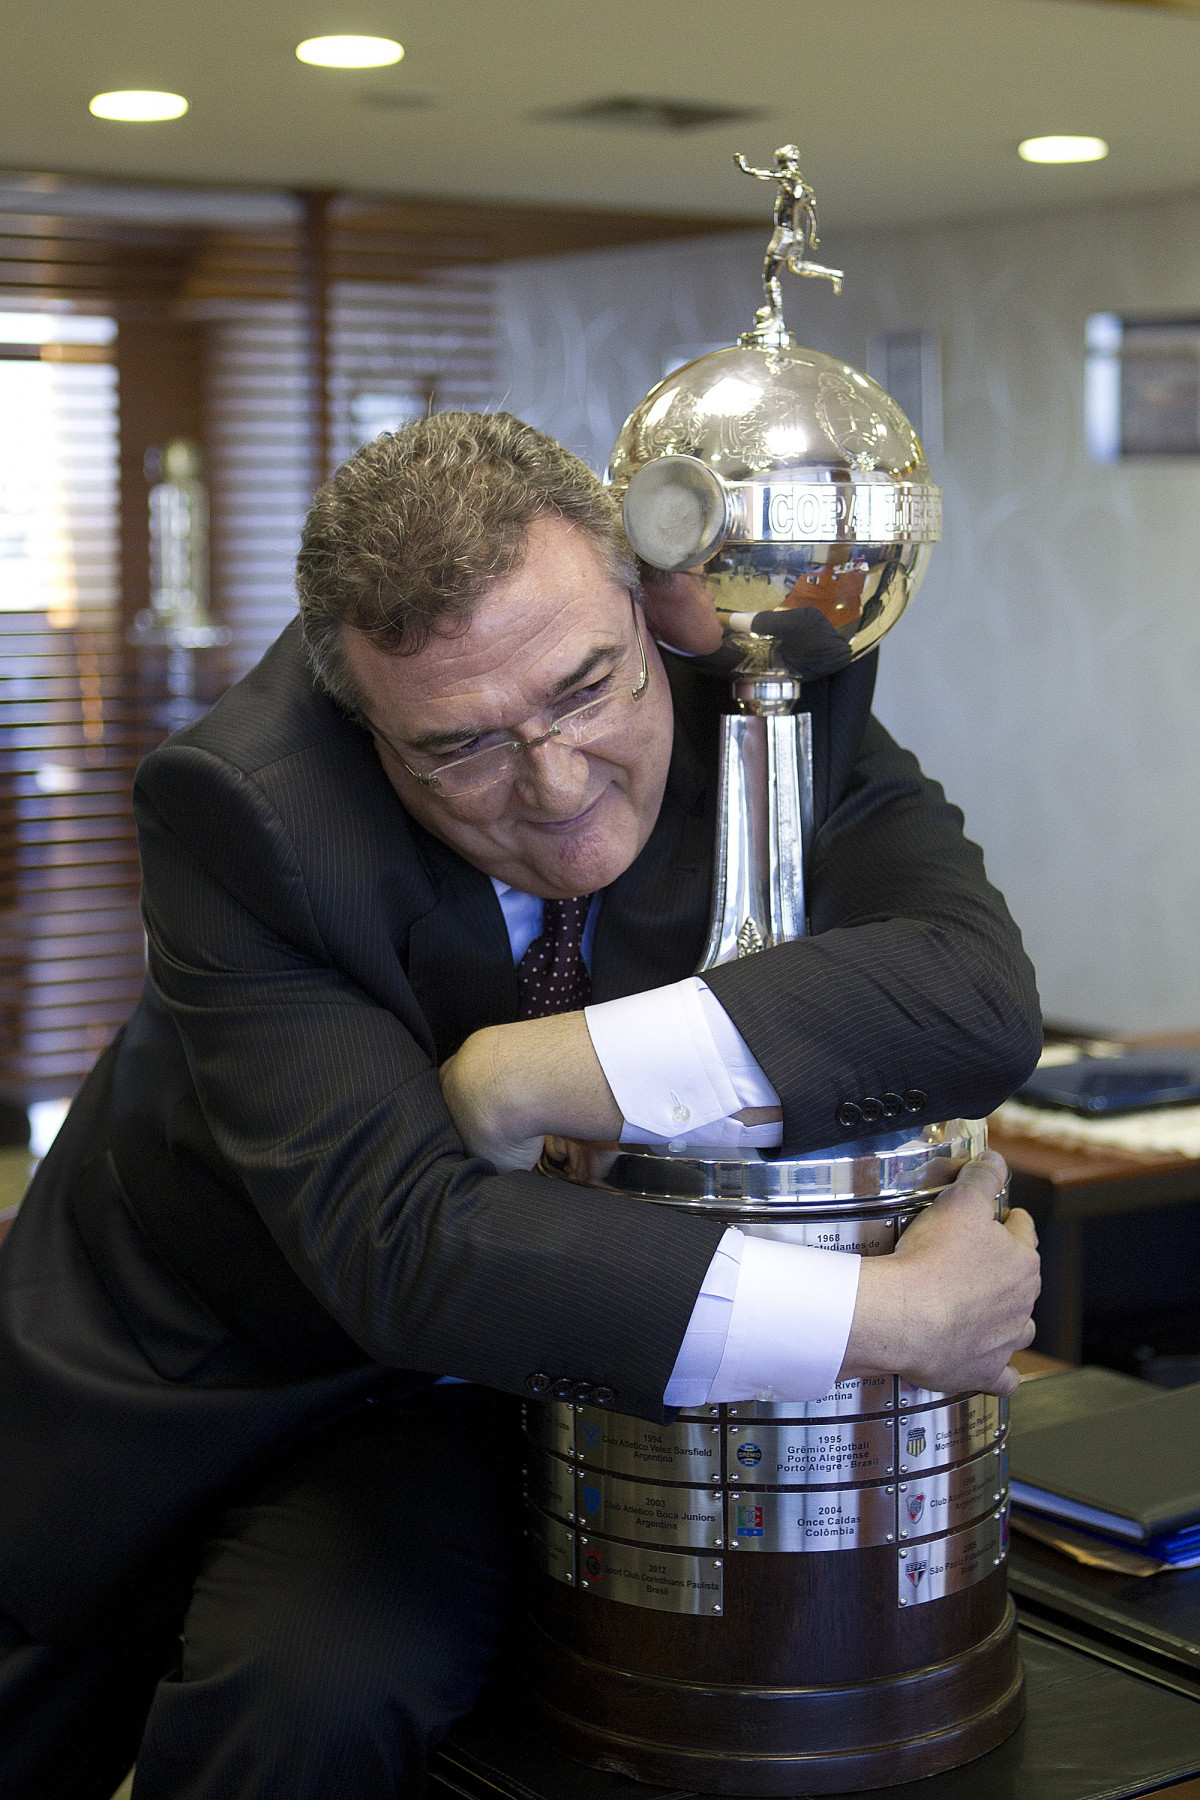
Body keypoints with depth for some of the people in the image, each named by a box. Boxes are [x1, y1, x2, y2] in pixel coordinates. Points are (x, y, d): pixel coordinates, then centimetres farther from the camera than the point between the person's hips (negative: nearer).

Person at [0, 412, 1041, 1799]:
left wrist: (555, 1073, -36)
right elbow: (400, 1242, -37)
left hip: (458, 1411, 1)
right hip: (183, 1369, 0)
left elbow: (980, 994, -32)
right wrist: (887, 1318, -40)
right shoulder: (243, 809, -30)